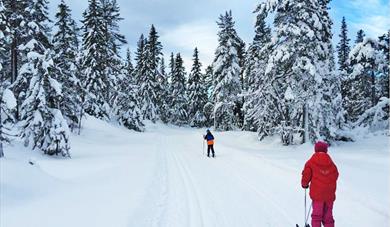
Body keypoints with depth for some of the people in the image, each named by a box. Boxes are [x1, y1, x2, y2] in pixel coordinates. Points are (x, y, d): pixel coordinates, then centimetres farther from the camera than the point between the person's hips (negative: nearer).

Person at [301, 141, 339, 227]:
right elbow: (335, 176, 11)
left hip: (317, 193, -3)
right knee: (328, 217, 14)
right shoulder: (331, 164, 4)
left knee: (317, 215, 8)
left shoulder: (311, 162, -6)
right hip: (330, 194, 3)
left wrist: (304, 184, 15)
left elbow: (306, 175, -6)